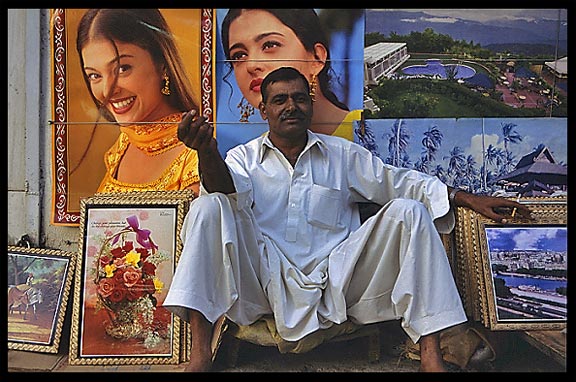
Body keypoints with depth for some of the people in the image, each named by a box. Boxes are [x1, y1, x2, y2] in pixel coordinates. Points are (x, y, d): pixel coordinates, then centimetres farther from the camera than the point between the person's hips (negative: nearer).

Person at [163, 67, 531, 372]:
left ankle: (430, 352, -21)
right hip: (268, 277, -1)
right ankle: (201, 350, -29)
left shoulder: (344, 154, 20)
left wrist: (467, 198, 7)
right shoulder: (243, 156, 13)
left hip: (336, 277, 2)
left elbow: (398, 181, 15)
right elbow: (231, 193, -9)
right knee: (208, 209, -22)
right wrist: (207, 152, -32)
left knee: (408, 211, -14)